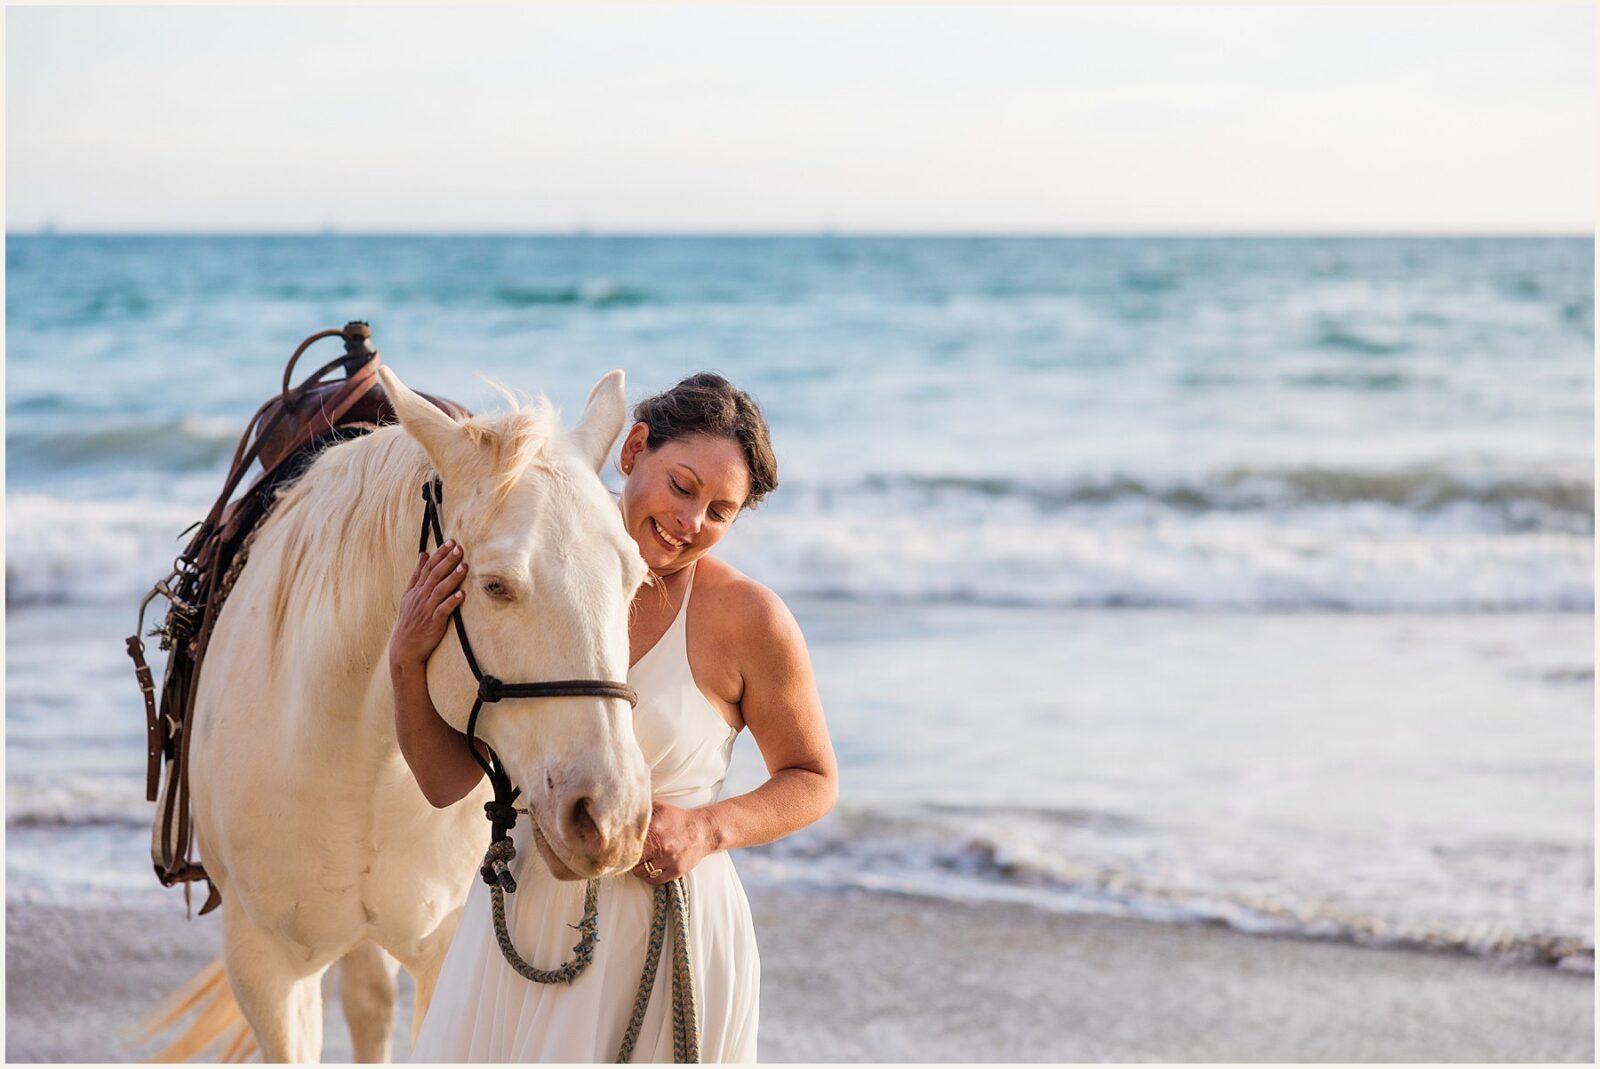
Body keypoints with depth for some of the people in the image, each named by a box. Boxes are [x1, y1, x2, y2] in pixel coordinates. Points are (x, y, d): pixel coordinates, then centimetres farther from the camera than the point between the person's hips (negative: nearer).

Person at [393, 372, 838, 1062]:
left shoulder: (747, 616, -11)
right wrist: (408, 662, -14)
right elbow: (449, 782, 1)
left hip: (665, 938, -3)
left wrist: (710, 828, -15)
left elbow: (813, 780, 2)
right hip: (519, 921, 4)